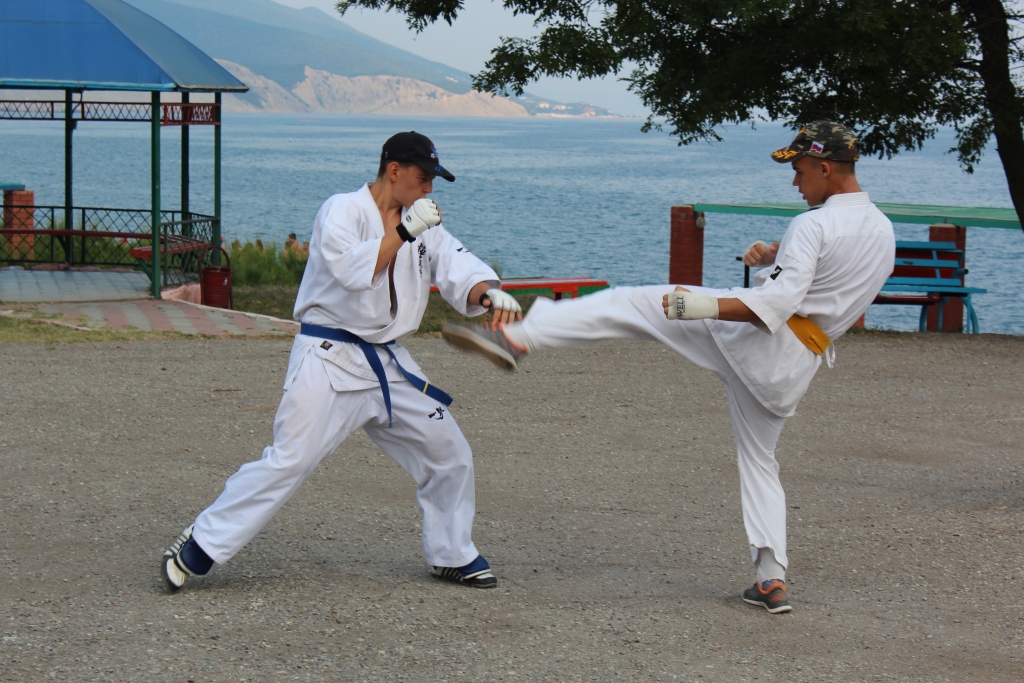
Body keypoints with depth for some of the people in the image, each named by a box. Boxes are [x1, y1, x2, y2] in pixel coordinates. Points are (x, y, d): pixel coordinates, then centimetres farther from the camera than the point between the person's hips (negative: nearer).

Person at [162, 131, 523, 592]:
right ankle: (197, 548, -5)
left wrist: (490, 293, -21)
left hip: (388, 364, 7)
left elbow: (458, 268, -1)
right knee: (287, 463, -14)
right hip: (330, 360, -7)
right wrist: (404, 231, -28)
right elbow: (353, 271, -27)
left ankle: (451, 555, 27)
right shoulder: (341, 212, -10)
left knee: (449, 453, 9)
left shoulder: (423, 226, 10)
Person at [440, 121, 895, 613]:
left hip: (756, 336, -8)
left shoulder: (814, 225, -13)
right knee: (758, 460, 19)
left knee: (625, 305, -5)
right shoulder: (883, 231, 14)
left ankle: (516, 338, -15)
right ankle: (772, 579, 9)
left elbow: (780, 302, -24)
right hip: (796, 364, 8)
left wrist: (705, 306, -28)